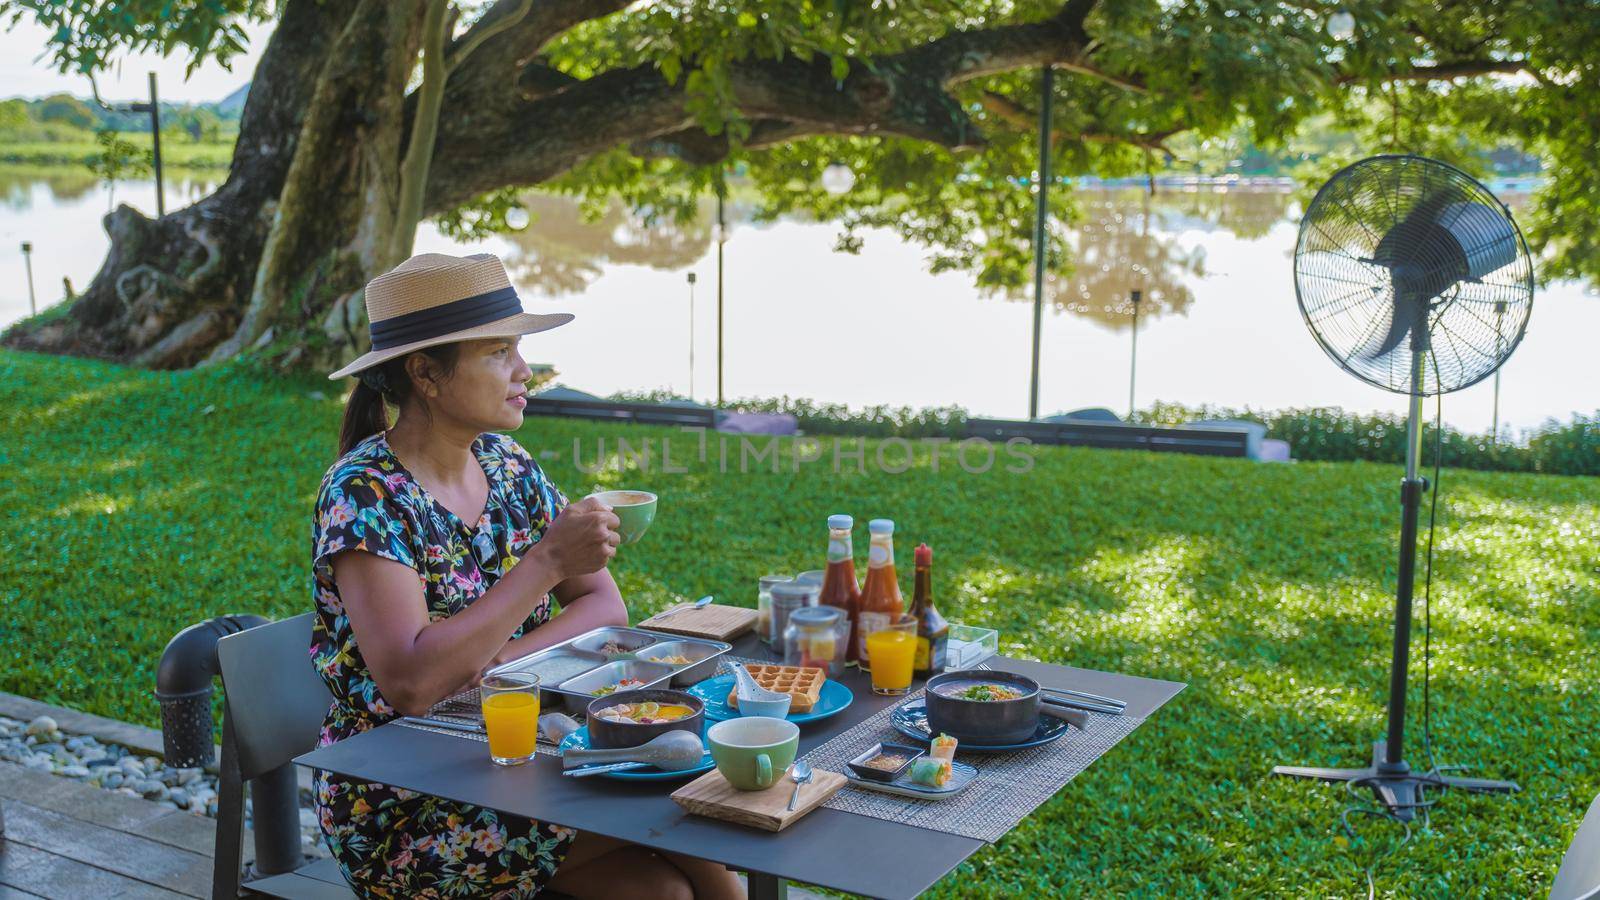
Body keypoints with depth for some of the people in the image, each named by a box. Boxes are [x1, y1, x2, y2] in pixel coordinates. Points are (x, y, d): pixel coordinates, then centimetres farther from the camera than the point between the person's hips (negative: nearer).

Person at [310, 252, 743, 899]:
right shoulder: (364, 494, -17)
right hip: (399, 808, -6)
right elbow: (411, 683, -29)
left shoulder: (508, 467, 3)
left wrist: (495, 663, -15)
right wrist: (547, 561, -28)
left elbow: (606, 607, 2)